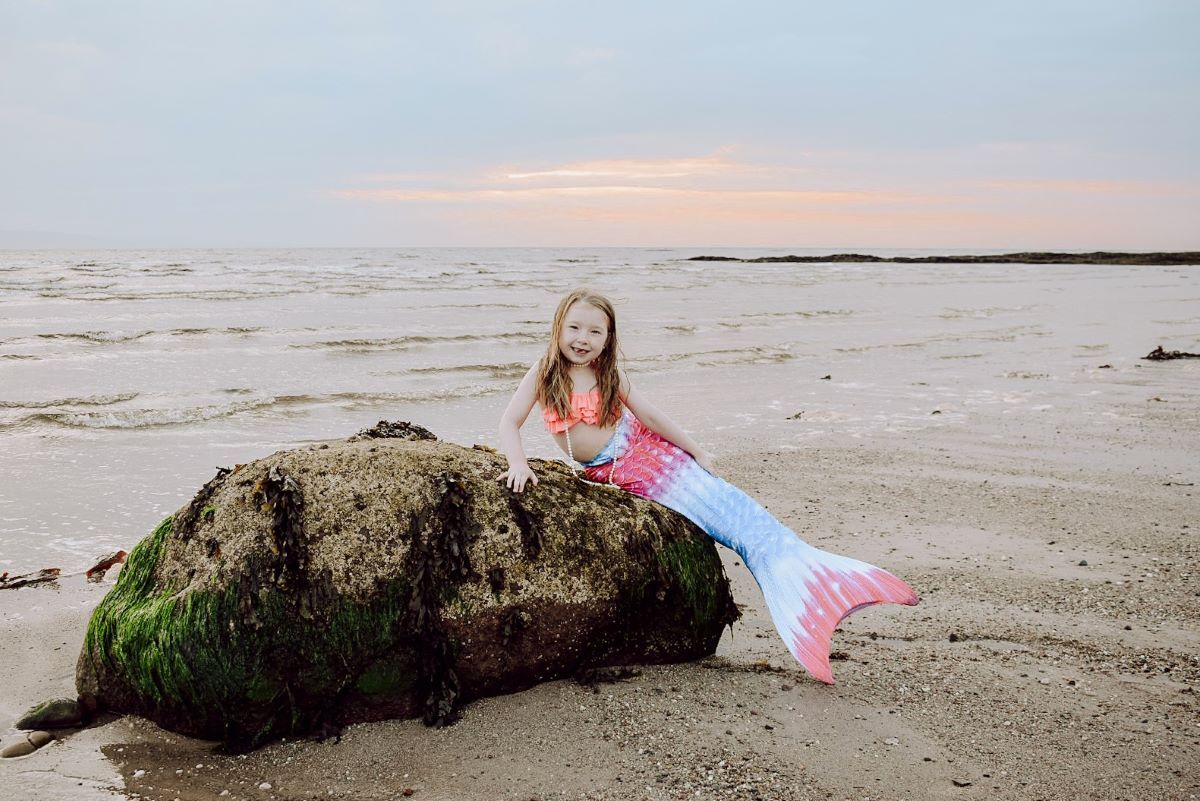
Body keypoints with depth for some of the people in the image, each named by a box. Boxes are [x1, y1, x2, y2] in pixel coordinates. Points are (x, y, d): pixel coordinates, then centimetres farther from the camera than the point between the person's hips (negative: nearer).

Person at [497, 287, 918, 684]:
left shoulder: (609, 373, -3)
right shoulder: (544, 374, -9)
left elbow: (649, 414, 2)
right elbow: (509, 424, -13)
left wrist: (696, 451, 4)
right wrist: (519, 464, -31)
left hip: (644, 448, 2)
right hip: (608, 471, -2)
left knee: (723, 500, -10)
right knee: (716, 514, -11)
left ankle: (802, 572, -5)